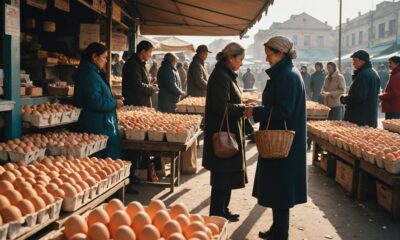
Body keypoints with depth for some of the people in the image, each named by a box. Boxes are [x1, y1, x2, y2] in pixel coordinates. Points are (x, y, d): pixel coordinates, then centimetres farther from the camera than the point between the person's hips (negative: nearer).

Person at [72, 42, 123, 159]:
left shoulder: (93, 72, 16)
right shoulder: (90, 74, -17)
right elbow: (95, 102, -25)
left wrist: (113, 100, 11)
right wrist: (115, 103, -12)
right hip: (98, 127, -11)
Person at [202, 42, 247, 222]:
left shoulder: (226, 74, 14)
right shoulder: (221, 76, -17)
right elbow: (221, 107, -24)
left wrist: (242, 107, 9)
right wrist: (244, 109, -17)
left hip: (229, 133, 10)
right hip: (223, 133, -10)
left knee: (226, 176, 17)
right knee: (222, 176, 0)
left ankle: (222, 210, 28)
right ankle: (217, 213, 13)